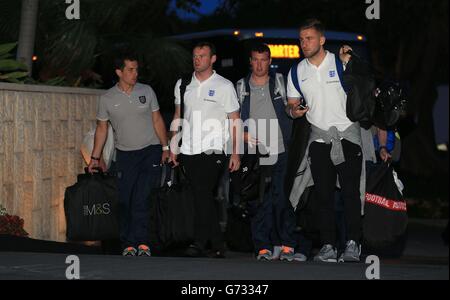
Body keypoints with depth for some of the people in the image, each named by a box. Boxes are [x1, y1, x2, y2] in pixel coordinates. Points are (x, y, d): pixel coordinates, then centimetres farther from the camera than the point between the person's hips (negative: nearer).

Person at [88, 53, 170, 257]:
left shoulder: (146, 91, 1)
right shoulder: (107, 99, -1)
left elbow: (157, 120, 7)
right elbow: (102, 128, 8)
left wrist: (166, 147, 4)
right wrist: (95, 157, 6)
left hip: (150, 150, -1)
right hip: (125, 154, 1)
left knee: (141, 198, -13)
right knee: (125, 201, 0)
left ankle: (140, 242, -11)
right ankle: (128, 244, 7)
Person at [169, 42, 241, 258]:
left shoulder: (224, 86, 2)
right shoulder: (183, 84, 13)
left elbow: (234, 121, 1)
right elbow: (178, 117, 20)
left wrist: (235, 153, -5)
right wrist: (173, 147, 14)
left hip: (213, 151, -4)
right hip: (188, 151, 4)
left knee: (202, 193, -17)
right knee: (204, 197, 4)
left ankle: (200, 243, -16)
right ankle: (217, 245, 10)